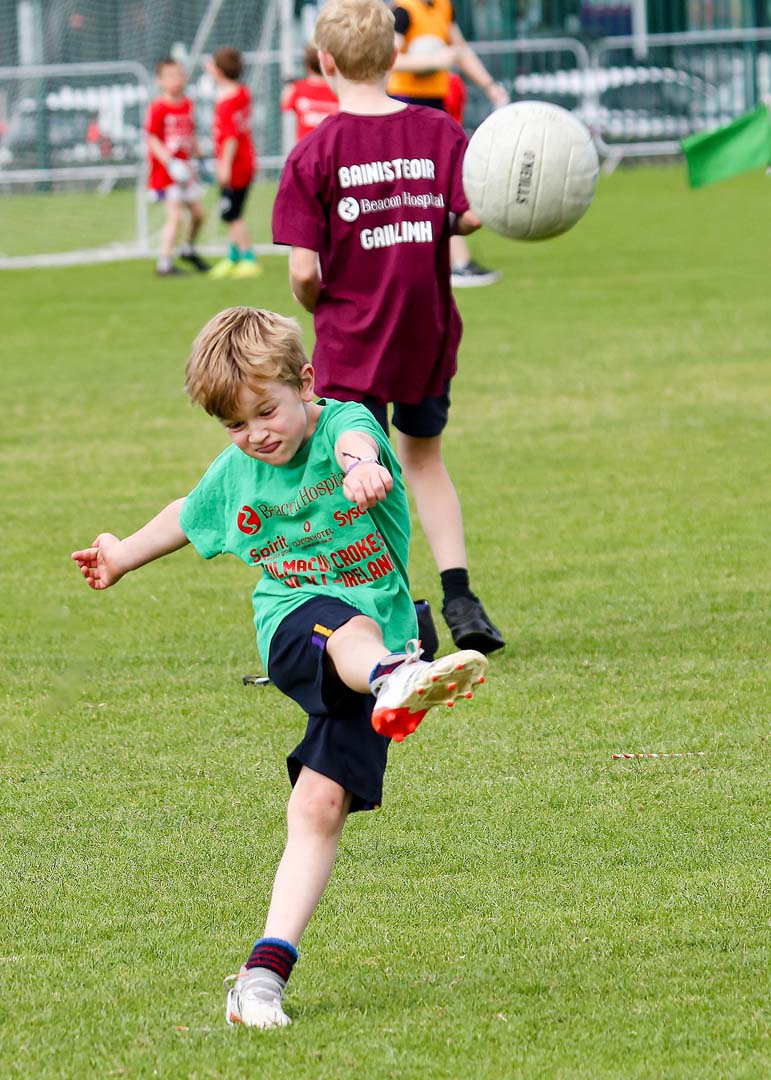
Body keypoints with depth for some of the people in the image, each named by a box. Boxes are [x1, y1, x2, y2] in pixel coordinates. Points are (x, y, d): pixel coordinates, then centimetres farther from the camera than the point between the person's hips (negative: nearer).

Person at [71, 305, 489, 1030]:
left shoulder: (345, 424, -2)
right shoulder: (234, 476, 12)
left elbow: (356, 439, -29)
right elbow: (187, 515, 35)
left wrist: (361, 466, -55)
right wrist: (123, 555, 53)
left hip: (380, 631, -1)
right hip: (295, 627, 1)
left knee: (321, 802, -14)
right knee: (354, 629, -38)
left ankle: (267, 967, -15)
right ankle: (397, 684, -76)